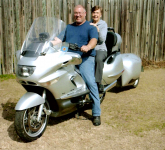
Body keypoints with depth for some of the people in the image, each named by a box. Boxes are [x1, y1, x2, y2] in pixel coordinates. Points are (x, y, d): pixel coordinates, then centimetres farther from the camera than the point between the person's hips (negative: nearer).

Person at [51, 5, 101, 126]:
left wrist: (87, 47, -31)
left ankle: (96, 113, -12)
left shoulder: (90, 27, 10)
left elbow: (94, 40, -8)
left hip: (85, 58, -5)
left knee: (90, 82, -20)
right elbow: (58, 40, 18)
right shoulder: (68, 27, 27)